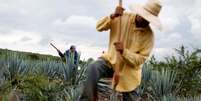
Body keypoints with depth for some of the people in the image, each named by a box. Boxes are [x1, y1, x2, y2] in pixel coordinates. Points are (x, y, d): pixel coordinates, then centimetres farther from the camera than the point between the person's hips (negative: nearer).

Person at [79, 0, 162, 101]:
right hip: (110, 59, 0)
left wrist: (124, 51, -33)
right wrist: (112, 16, -28)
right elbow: (99, 27, -10)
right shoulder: (123, 17, -10)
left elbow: (140, 59, -16)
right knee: (93, 69, -31)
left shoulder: (148, 35, -14)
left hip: (128, 70, 0)